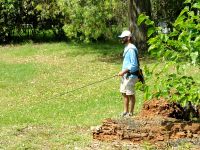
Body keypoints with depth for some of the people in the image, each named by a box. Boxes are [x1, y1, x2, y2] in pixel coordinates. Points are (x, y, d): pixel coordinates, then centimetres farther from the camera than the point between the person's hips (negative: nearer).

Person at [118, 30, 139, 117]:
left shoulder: (131, 49, -18)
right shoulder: (126, 48, 14)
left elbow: (134, 65, -22)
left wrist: (124, 71, -20)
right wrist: (123, 72, 16)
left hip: (130, 75, -10)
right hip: (125, 75, 10)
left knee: (130, 94, -1)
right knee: (124, 93, 14)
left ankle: (130, 113, 7)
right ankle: (125, 111, 24)